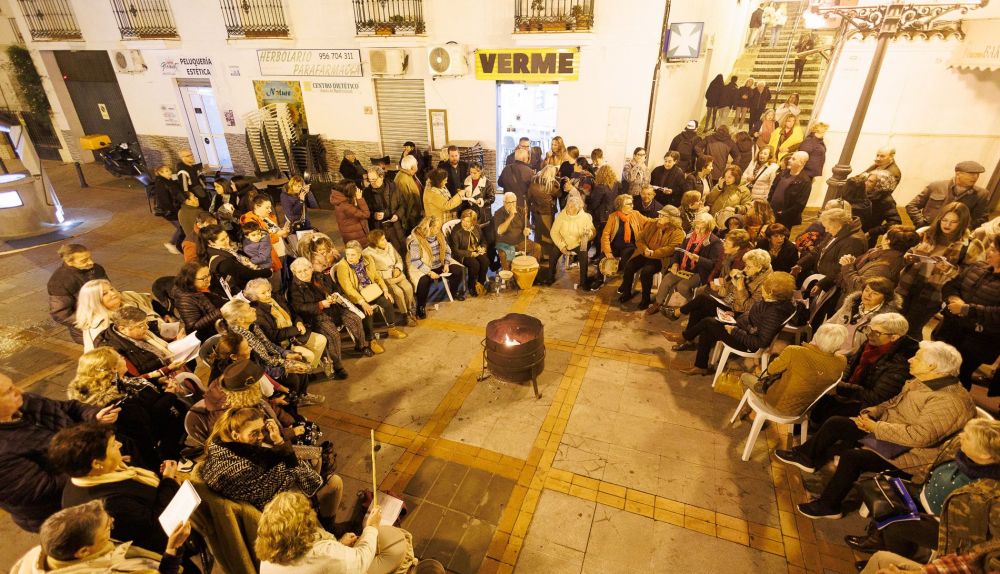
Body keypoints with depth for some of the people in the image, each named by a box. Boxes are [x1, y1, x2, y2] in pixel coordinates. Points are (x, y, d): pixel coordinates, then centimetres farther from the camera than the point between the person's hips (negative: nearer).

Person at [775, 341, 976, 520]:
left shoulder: (950, 401, -26)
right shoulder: (922, 382, 4)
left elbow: (920, 435, -32)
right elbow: (894, 402, 17)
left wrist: (876, 427, -25)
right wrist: (871, 412, 1)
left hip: (908, 452, -9)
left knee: (852, 457, -26)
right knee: (835, 423, 3)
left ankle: (828, 506, -7)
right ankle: (807, 456, 19)